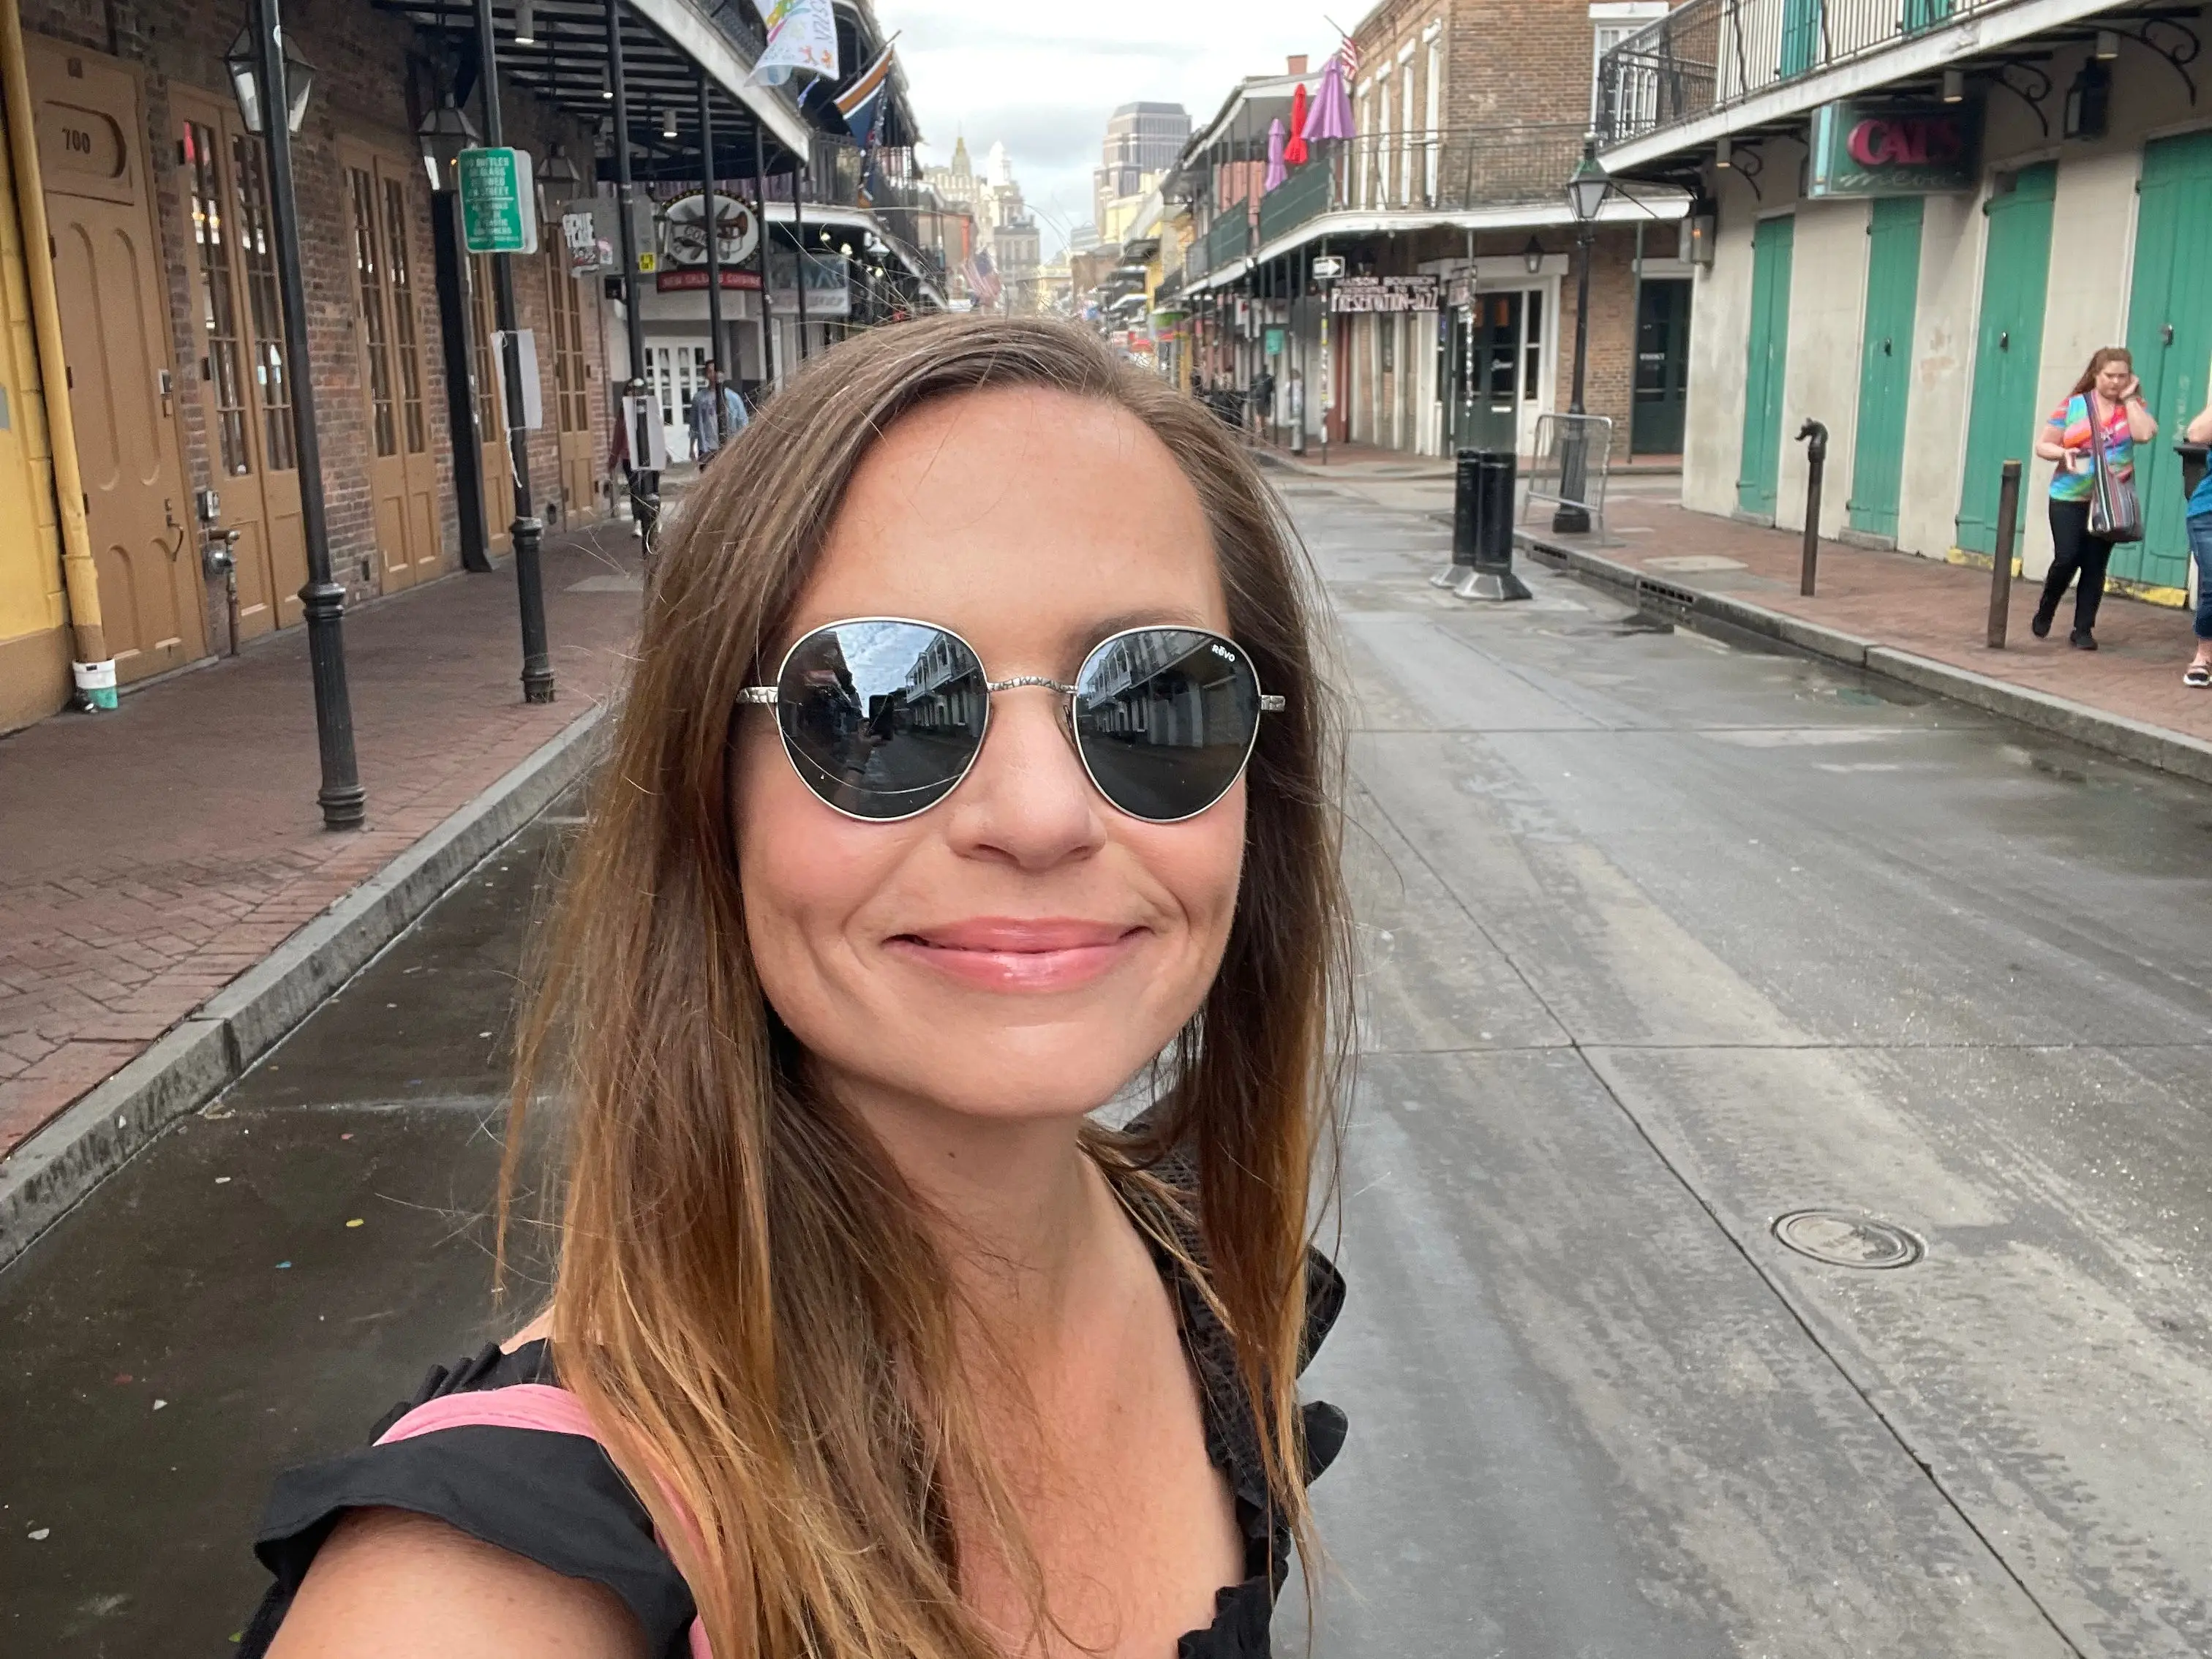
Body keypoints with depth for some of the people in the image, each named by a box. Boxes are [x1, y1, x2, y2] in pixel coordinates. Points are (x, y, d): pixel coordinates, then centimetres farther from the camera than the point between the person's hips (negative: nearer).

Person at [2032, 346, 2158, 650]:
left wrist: (2129, 398, -10)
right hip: (2069, 498, -1)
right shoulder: (2074, 405, -1)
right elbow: (2042, 445, 2)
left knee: (2095, 566, 2)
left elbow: (2145, 434, -17)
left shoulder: (2132, 407, 3)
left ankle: (2083, 630, 9)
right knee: (2066, 559, -8)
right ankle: (2044, 613, 18)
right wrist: (2063, 453, -18)